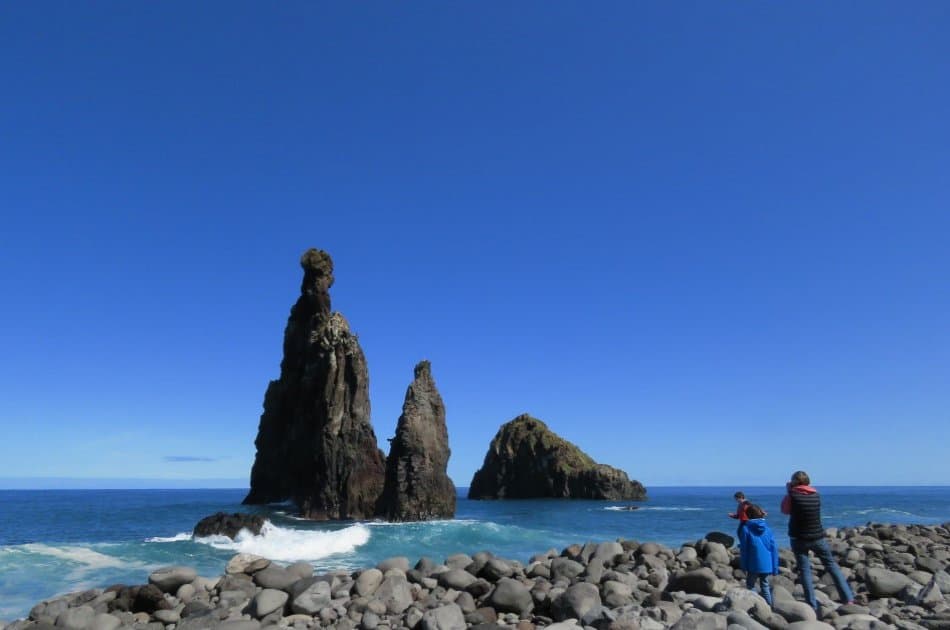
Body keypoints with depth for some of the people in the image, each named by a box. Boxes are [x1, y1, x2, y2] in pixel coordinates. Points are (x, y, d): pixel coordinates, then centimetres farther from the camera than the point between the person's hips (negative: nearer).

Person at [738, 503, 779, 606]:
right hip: (767, 564, 4)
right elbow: (774, 547, 4)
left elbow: (744, 549, -7)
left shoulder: (745, 528, -8)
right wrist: (775, 567, 10)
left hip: (753, 564, -4)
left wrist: (744, 566, 1)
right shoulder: (767, 527, 3)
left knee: (750, 585, 10)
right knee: (765, 585, 19)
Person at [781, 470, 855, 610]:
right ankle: (848, 598, 14)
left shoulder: (792, 495, -14)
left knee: (804, 570, 3)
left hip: (799, 539, -3)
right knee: (831, 565, 16)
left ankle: (812, 605, 1)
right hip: (818, 537, 3)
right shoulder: (816, 494, -1)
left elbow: (785, 510, 1)